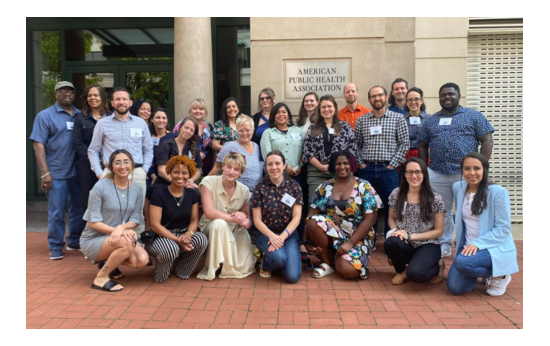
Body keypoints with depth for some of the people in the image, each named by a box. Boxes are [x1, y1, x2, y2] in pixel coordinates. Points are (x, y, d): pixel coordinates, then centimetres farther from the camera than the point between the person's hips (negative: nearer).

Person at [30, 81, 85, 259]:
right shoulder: (45, 116, -1)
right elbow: (38, 144, -5)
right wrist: (45, 172, -13)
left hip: (78, 171, 4)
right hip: (56, 173, -3)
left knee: (78, 208, 12)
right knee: (56, 212, 3)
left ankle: (74, 241, 27)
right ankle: (55, 246, 16)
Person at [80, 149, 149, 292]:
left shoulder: (137, 189, -1)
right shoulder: (101, 186, -14)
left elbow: (135, 219, -2)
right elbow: (93, 222, -13)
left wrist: (122, 227, -24)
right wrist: (117, 231, -25)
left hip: (118, 238, 5)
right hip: (93, 240, -5)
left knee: (142, 260, -21)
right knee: (126, 243, -34)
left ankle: (108, 261, 9)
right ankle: (101, 278, -10)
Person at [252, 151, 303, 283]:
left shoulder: (294, 186, -1)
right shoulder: (260, 187, -3)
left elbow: (296, 217, -5)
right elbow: (257, 220, -4)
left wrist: (282, 237, -19)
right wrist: (272, 236, -21)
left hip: (289, 234, 1)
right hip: (266, 234, -1)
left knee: (292, 276, -18)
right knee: (278, 257, -34)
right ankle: (266, 264, 4)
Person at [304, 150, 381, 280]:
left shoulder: (365, 188, -5)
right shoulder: (325, 187, 4)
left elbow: (370, 219, -10)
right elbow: (312, 213, 0)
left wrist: (350, 243, -18)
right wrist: (307, 239, -14)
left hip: (356, 238, -2)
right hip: (330, 234, 3)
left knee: (348, 271, -28)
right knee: (314, 222, -29)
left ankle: (337, 258, 11)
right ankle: (328, 263, -8)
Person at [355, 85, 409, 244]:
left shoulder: (397, 118, 4)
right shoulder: (362, 120, 10)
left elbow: (404, 143, -1)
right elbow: (356, 145, 10)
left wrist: (393, 164, -7)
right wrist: (360, 163, 0)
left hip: (388, 169, -1)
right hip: (367, 169, 2)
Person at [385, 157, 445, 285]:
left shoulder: (435, 199, -7)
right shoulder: (396, 194, 0)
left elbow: (438, 231, -3)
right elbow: (391, 218, 13)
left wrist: (410, 236, -15)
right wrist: (396, 231, -11)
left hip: (427, 246, -2)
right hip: (406, 246, 2)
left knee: (415, 274, -31)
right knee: (390, 242, -33)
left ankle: (437, 266, 7)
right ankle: (402, 270, 1)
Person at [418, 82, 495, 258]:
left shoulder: (474, 116, 5)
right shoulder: (431, 121, 15)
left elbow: (487, 141, 1)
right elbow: (422, 146, 16)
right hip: (437, 175, 3)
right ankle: (444, 245, 21)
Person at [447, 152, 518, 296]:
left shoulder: (498, 192, -14)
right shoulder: (458, 188, 3)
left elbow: (503, 229, -14)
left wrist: (477, 244, -22)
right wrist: (468, 245, 14)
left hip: (496, 248, -5)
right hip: (469, 247, 5)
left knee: (462, 262, -33)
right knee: (455, 288, -8)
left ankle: (500, 275, -1)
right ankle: (484, 270, 23)